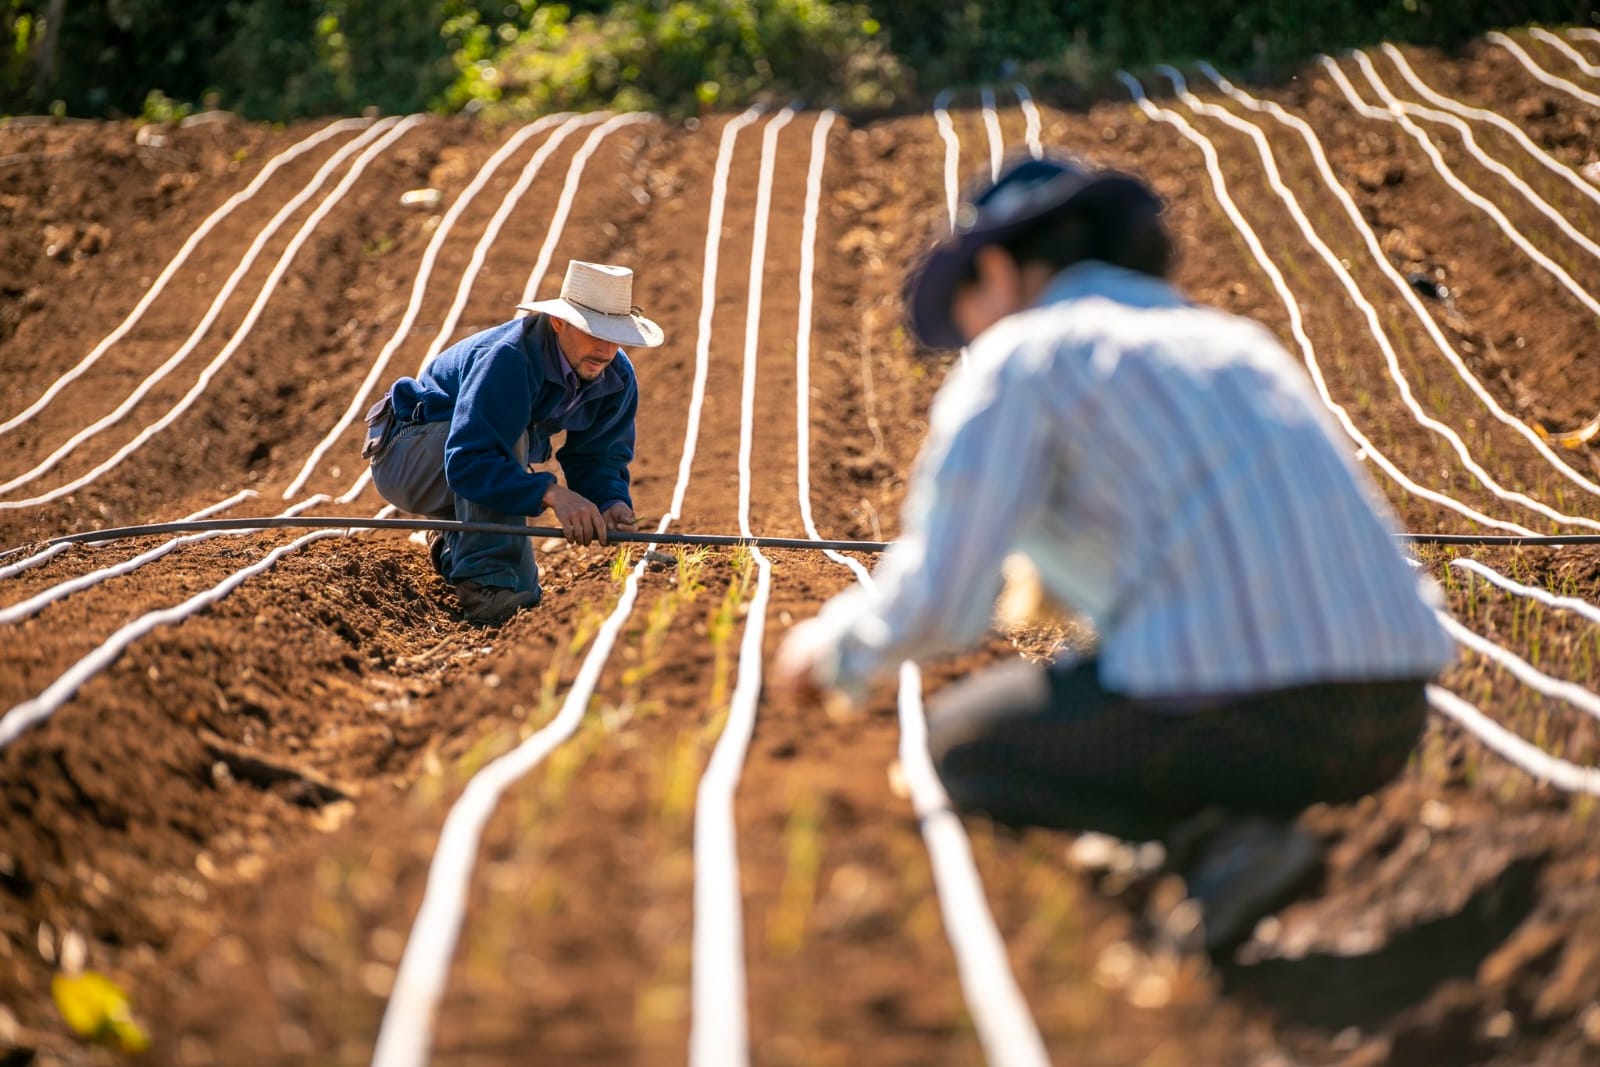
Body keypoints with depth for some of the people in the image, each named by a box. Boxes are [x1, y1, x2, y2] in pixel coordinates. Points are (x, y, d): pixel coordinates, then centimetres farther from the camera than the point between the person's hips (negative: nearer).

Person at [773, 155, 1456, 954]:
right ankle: (1236, 820, 6)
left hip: (1233, 701, -7)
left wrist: (832, 649, 21)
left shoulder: (1016, 358, 5)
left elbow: (935, 604, 0)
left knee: (961, 740, 18)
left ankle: (1216, 835, -2)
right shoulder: (1232, 341, 27)